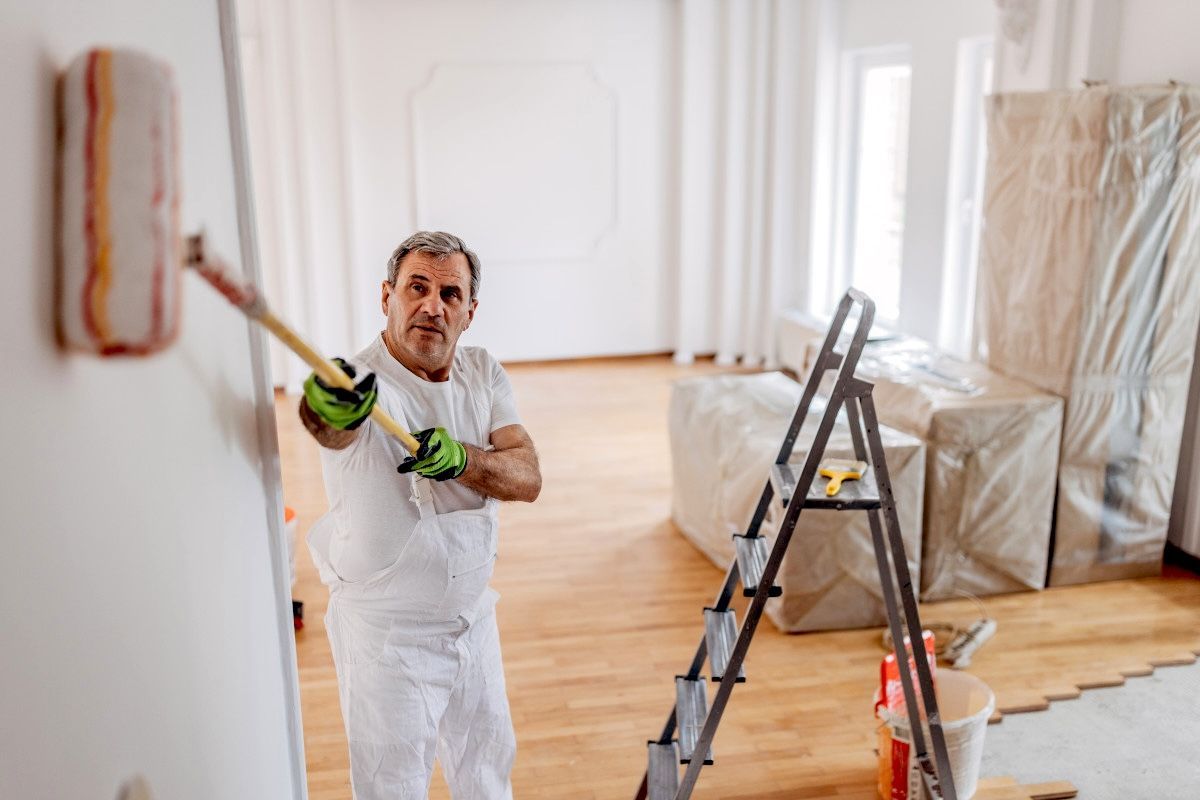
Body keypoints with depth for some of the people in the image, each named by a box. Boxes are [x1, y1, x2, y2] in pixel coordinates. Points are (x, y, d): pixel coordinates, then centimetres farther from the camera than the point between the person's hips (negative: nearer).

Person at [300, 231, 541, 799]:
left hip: (472, 617, 5)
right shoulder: (360, 384, -21)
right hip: (385, 631, -5)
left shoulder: (483, 375, -4)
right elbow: (329, 429, -45)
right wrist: (328, 411, -69)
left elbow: (527, 478, -13)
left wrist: (461, 457, -33)